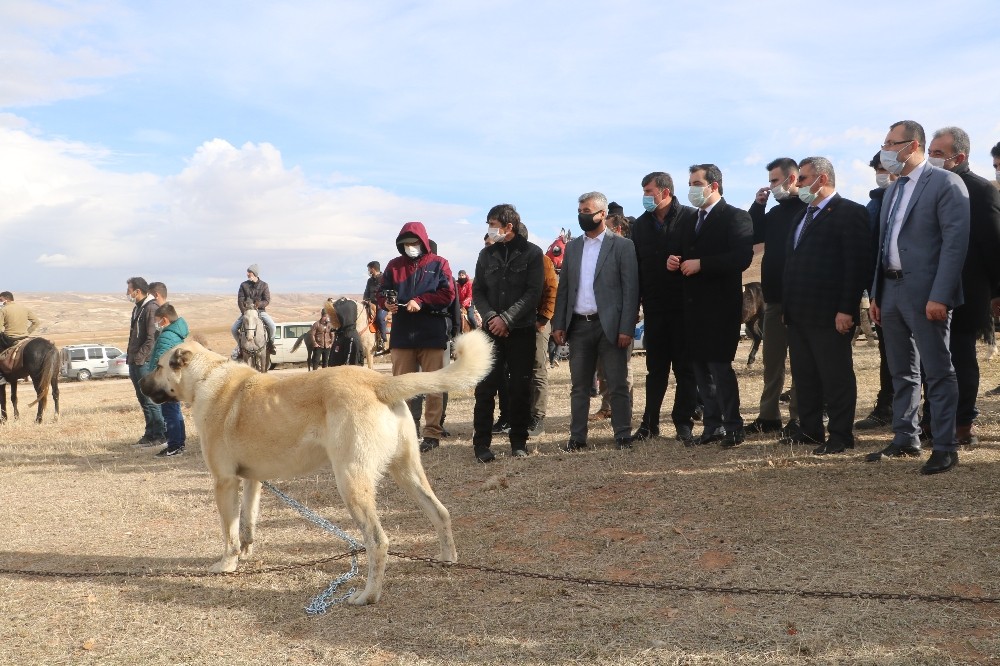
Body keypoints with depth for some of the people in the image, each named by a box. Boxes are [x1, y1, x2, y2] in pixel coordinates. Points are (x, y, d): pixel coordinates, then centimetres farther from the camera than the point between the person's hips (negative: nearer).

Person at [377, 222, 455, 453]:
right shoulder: (394, 266, 13)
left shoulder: (438, 264, 3)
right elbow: (382, 293, 12)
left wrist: (421, 302, -16)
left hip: (432, 334, -3)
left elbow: (448, 293, -5)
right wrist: (387, 303, -11)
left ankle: (432, 433, 8)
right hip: (402, 334, 3)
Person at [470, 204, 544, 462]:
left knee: (520, 388, 3)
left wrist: (507, 319, -13)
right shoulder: (487, 254, 11)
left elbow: (533, 292, -6)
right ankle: (481, 443, 2)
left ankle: (519, 441, 14)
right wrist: (490, 317, -9)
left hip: (522, 330, -2)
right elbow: (478, 291, 9)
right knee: (485, 388, -4)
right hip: (492, 329, 2)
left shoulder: (531, 253, 0)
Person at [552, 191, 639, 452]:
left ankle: (623, 436, 10)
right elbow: (563, 288, 13)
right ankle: (577, 437, 15)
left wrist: (626, 329, -12)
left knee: (618, 385, 1)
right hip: (579, 325, 4)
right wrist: (559, 324, 5)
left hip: (610, 326, -4)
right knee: (579, 386, 9)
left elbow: (630, 290, -6)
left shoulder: (622, 246, -2)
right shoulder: (572, 247, 13)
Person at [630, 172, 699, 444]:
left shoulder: (690, 218, -6)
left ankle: (683, 422, 12)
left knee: (685, 368, 4)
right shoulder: (641, 224, 6)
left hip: (684, 305, -3)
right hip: (655, 306, 4)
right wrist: (634, 304, 2)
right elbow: (636, 266, 6)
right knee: (655, 368, 10)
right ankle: (650, 423, 16)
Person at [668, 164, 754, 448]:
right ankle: (712, 426, 18)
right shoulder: (691, 221, 18)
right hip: (694, 306, 8)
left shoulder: (735, 217, -6)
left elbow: (742, 257, -19)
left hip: (720, 305, -8)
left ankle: (733, 427, 4)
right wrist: (675, 262, -1)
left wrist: (700, 264, -21)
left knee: (719, 364, -8)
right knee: (701, 368, 9)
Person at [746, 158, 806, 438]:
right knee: (772, 359, 11)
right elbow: (752, 236, 11)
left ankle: (798, 418, 5)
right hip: (774, 296, 7)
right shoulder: (776, 212, 15)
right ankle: (769, 416, 18)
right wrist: (757, 205, 3)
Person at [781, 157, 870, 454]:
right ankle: (811, 430, 23)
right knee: (804, 376, 13)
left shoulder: (849, 212, -7)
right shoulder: (803, 215, 19)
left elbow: (858, 264, -14)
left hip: (830, 314, -8)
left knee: (836, 377, 0)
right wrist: (788, 304, 12)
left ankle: (840, 435, 7)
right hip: (799, 313, 9)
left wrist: (846, 309, -18)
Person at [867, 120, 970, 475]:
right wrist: (876, 294, 12)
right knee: (902, 371, 14)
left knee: (938, 372, -1)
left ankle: (945, 447, 6)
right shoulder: (892, 190, 16)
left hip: (925, 292, -8)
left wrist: (939, 296, -20)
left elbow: (956, 242, -14)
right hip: (891, 291, 8)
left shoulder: (946, 183, -8)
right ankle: (905, 438, 23)